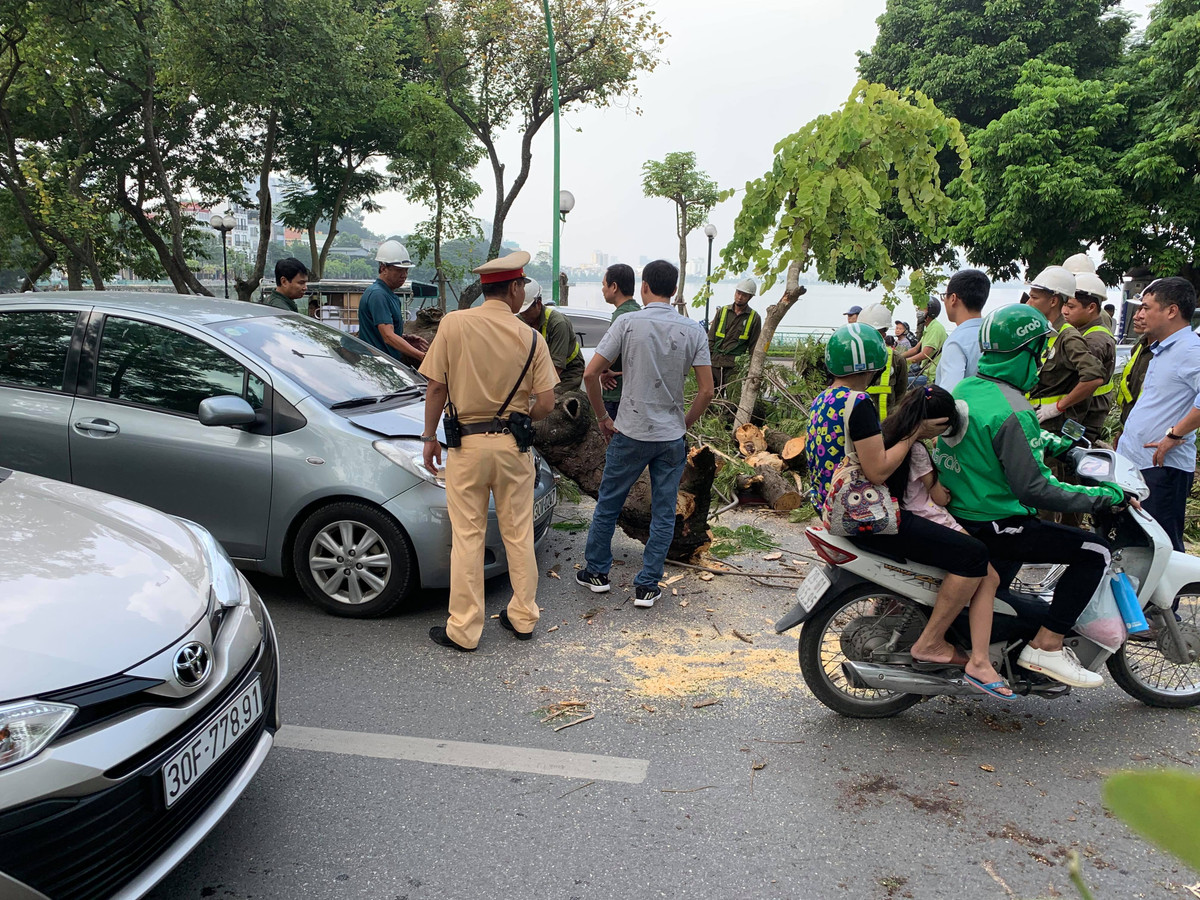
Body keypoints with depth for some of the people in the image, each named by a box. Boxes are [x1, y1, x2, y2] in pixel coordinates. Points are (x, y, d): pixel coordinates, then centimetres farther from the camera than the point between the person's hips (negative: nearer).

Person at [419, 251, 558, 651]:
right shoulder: (530, 338, -4)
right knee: (518, 534, 13)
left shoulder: (453, 324, -6)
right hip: (514, 445, 1)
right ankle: (523, 617, 25)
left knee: (467, 537, 5)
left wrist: (429, 436, 5)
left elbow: (436, 386, -6)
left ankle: (463, 630, 12)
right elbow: (545, 404, -5)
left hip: (466, 444, -1)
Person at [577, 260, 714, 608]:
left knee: (608, 504, 16)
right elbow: (706, 390, -4)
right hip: (672, 437, 2)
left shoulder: (627, 323, -7)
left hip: (630, 434, -1)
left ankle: (596, 572, 28)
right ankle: (647, 587, 14)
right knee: (663, 514, 10)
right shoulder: (692, 330, -2)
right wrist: (684, 425, 9)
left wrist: (603, 418, 3)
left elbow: (590, 374, -10)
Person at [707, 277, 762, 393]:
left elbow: (754, 347, 8)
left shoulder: (754, 318, 6)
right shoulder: (722, 311, 11)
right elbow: (711, 338, 12)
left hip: (735, 365, -2)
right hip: (715, 362, 2)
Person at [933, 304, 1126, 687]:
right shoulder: (1013, 411, -24)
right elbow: (1034, 489, -25)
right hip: (991, 526, -10)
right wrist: (1102, 496, -16)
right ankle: (1045, 646, -3)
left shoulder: (963, 389, 4)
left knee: (1033, 523, 37)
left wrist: (1047, 441, 25)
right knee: (1094, 551, -5)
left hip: (957, 509, 10)